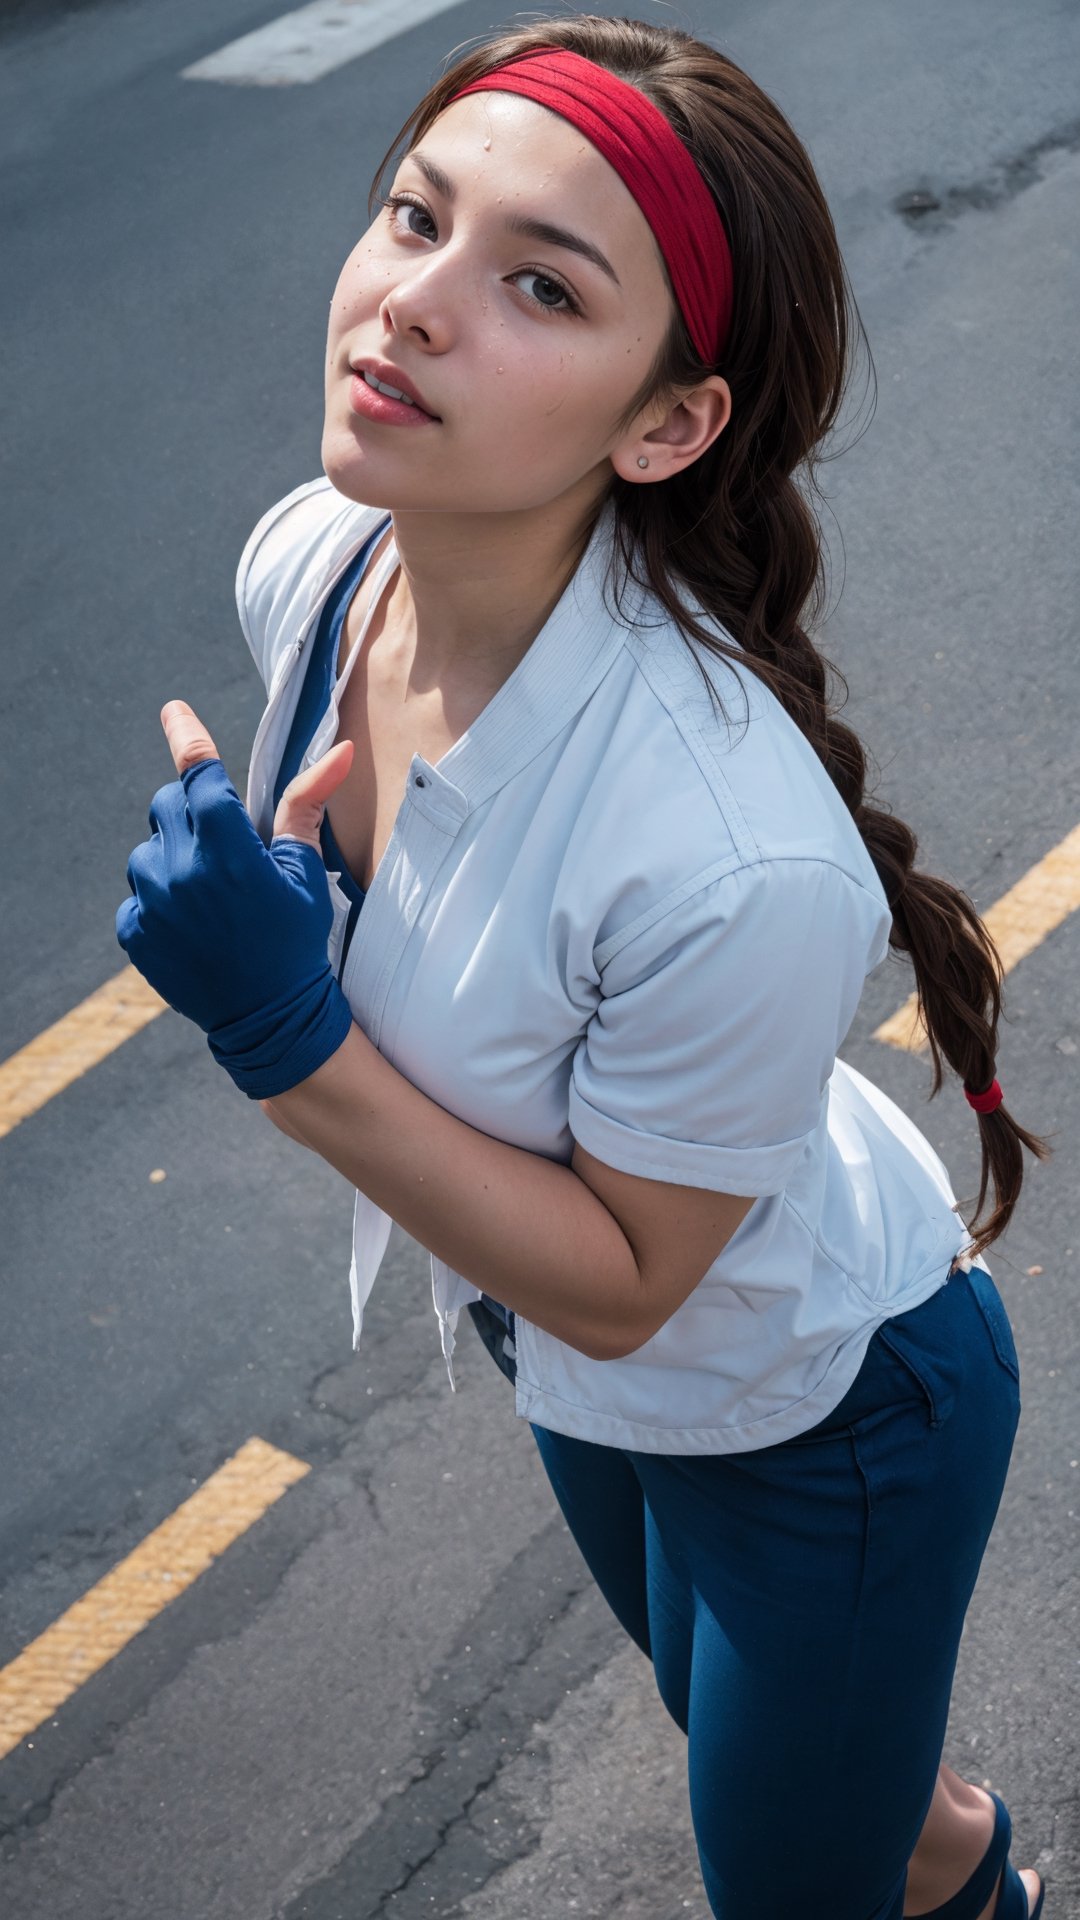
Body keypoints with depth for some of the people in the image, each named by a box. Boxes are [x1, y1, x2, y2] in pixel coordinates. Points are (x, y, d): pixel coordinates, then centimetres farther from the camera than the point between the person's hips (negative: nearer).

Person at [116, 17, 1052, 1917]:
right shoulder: (307, 564, -21)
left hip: (814, 1420, -7)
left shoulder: (735, 860, -43)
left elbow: (624, 1286, -28)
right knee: (753, 1743, 35)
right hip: (582, 1388, 7)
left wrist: (290, 1036, -35)